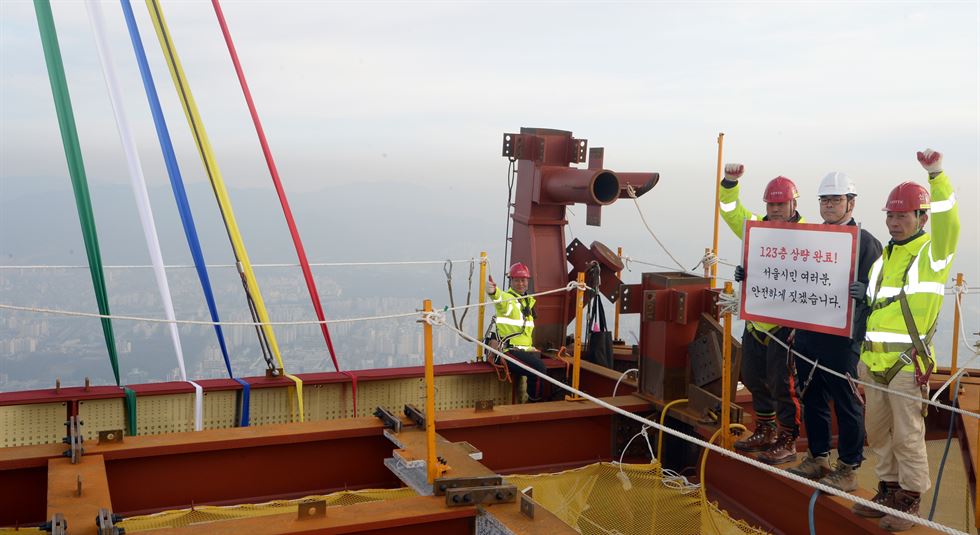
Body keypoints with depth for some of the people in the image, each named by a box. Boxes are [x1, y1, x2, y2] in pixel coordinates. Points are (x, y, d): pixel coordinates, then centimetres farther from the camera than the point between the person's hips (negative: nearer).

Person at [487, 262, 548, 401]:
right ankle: (534, 402, -11)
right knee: (539, 369, -26)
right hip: (510, 351, -8)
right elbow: (499, 297, -34)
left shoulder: (529, 300, 17)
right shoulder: (506, 298, -7)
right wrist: (493, 290, -55)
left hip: (526, 349, 8)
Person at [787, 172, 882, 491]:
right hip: (806, 334, 6)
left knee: (846, 404, 3)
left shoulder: (865, 242, -5)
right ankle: (818, 458, 28)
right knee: (812, 400, 14)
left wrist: (862, 291, -32)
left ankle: (848, 468, 14)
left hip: (841, 337, -6)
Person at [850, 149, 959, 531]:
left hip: (907, 361, -7)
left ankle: (910, 500, 12)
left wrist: (937, 176, -32)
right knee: (878, 432, 14)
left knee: (907, 436, 0)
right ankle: (888, 489, 28)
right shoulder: (885, 255, 16)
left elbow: (948, 222, -24)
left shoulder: (933, 251, -3)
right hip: (874, 361, 7)